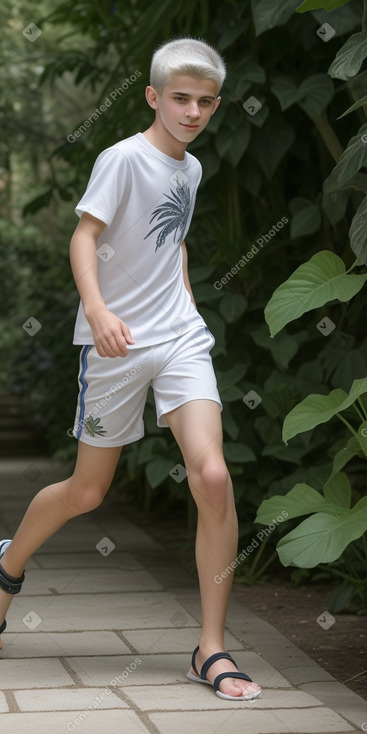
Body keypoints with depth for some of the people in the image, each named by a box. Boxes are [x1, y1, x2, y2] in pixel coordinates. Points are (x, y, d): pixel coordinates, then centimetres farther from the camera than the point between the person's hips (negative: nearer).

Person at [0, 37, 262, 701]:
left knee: (213, 478, -14)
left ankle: (211, 651, -7)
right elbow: (85, 235, -19)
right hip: (116, 345, -5)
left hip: (181, 340, 5)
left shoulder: (191, 168, 12)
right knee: (87, 491, 7)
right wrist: (96, 308, -34)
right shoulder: (123, 159, -9)